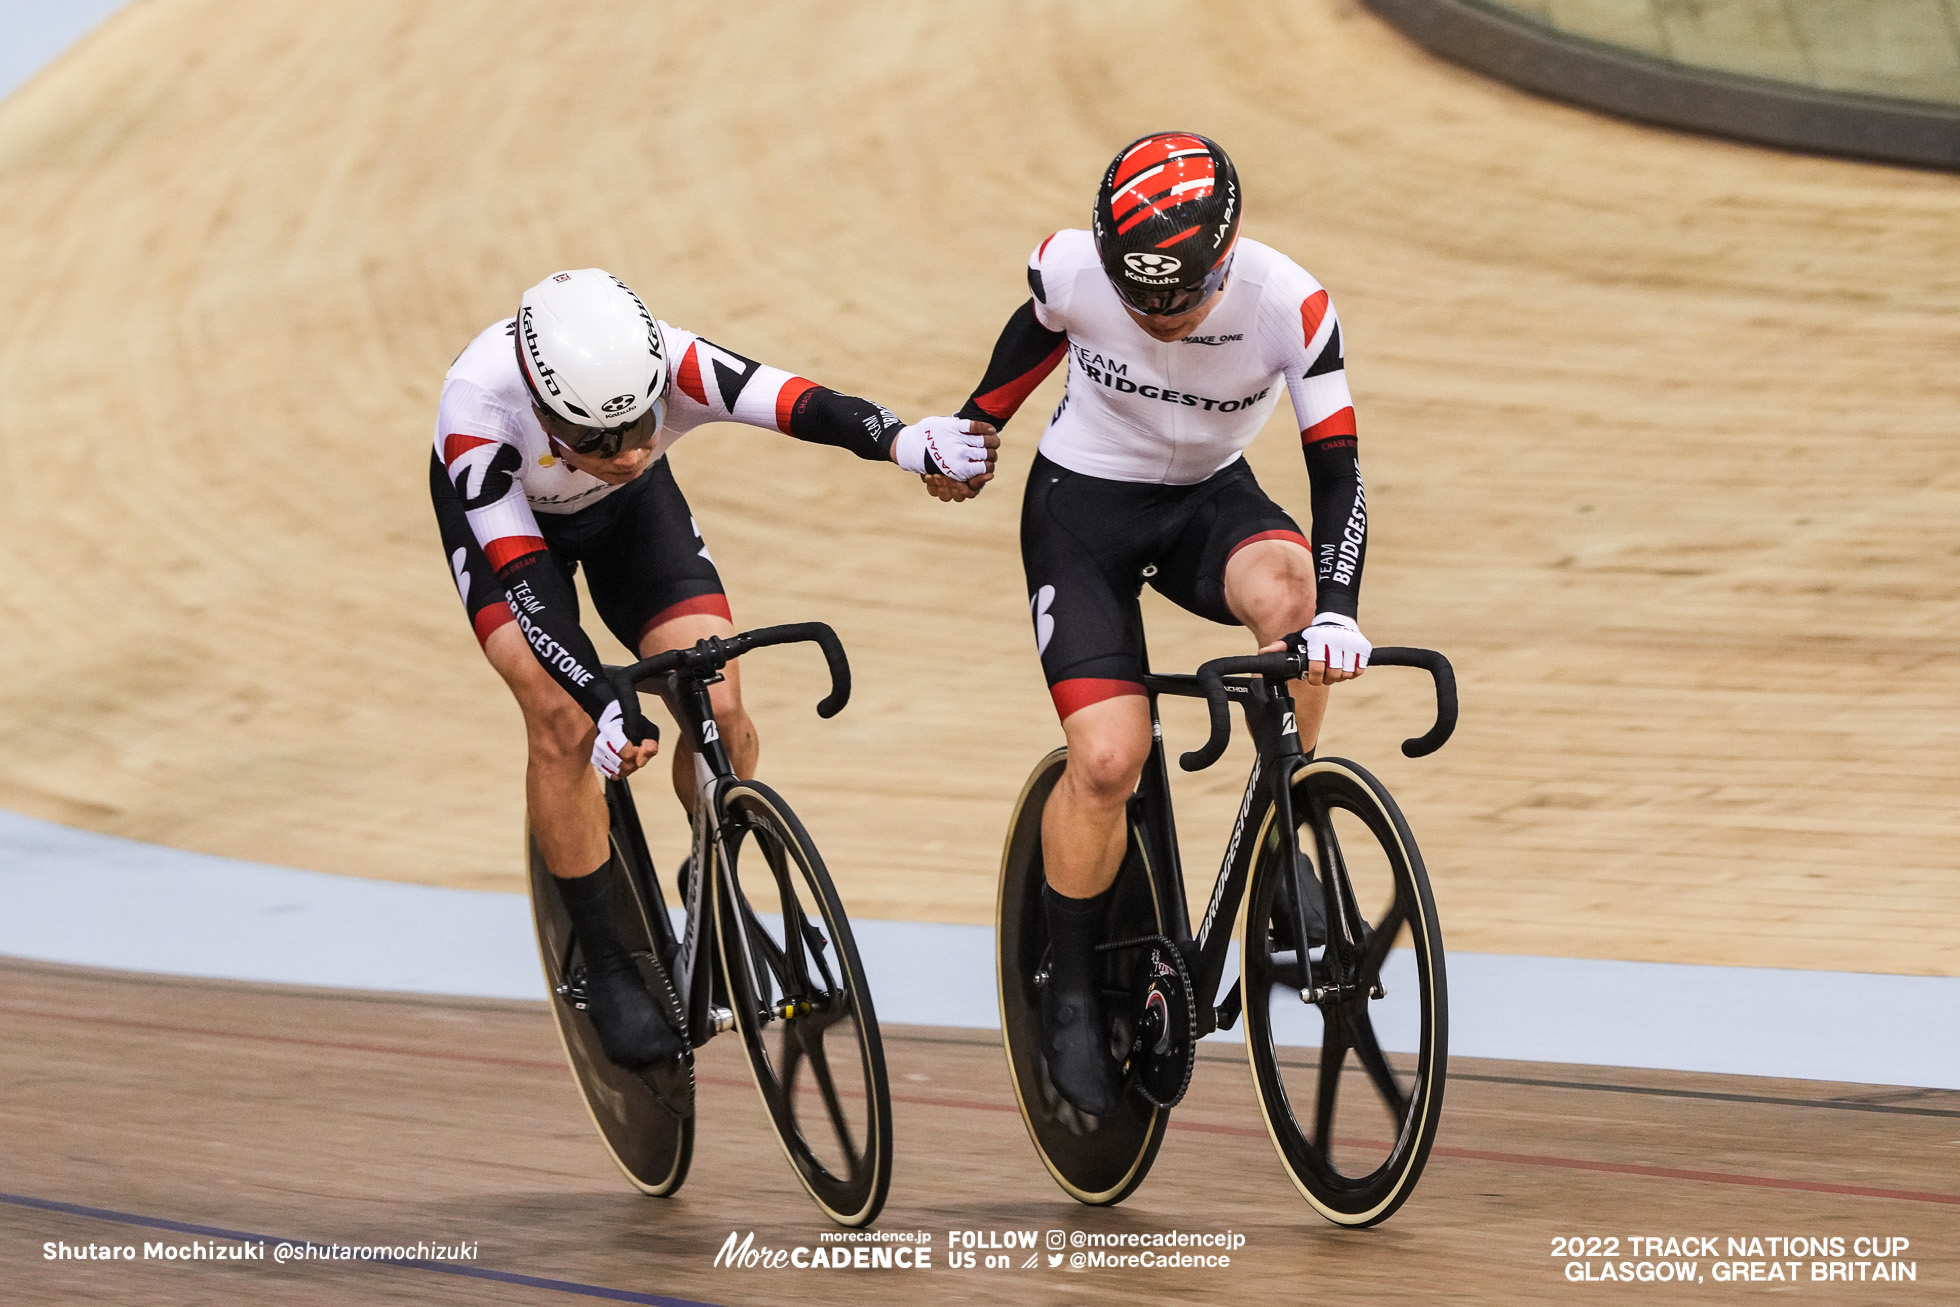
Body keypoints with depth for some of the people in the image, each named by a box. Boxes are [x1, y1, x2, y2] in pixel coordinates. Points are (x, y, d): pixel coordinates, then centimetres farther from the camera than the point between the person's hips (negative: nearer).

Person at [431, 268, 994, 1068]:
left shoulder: (667, 364, -39)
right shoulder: (478, 402, -41)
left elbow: (790, 400, -51)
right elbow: (521, 575, -40)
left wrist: (896, 440, -72)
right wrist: (605, 705, -50)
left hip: (630, 511, 2)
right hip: (503, 514, -2)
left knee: (719, 706, -16)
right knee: (562, 720, -23)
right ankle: (607, 970, -7)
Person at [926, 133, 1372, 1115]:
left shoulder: (1290, 306, -25)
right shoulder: (1072, 270, -23)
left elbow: (1337, 470, -23)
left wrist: (1336, 611, -37)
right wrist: (973, 429, 17)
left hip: (1210, 499, 1)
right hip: (1082, 502, -1)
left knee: (1286, 586, -34)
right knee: (1107, 757, -19)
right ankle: (1070, 988, 3)